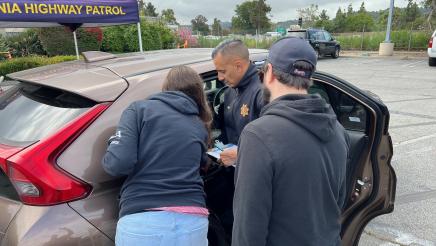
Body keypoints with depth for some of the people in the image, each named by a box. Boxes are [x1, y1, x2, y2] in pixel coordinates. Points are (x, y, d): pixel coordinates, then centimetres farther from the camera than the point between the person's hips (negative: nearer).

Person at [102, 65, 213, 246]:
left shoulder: (139, 109, 1)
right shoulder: (201, 127, 11)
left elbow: (118, 163, -10)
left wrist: (115, 142, 11)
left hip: (142, 223, -2)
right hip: (192, 222, 3)